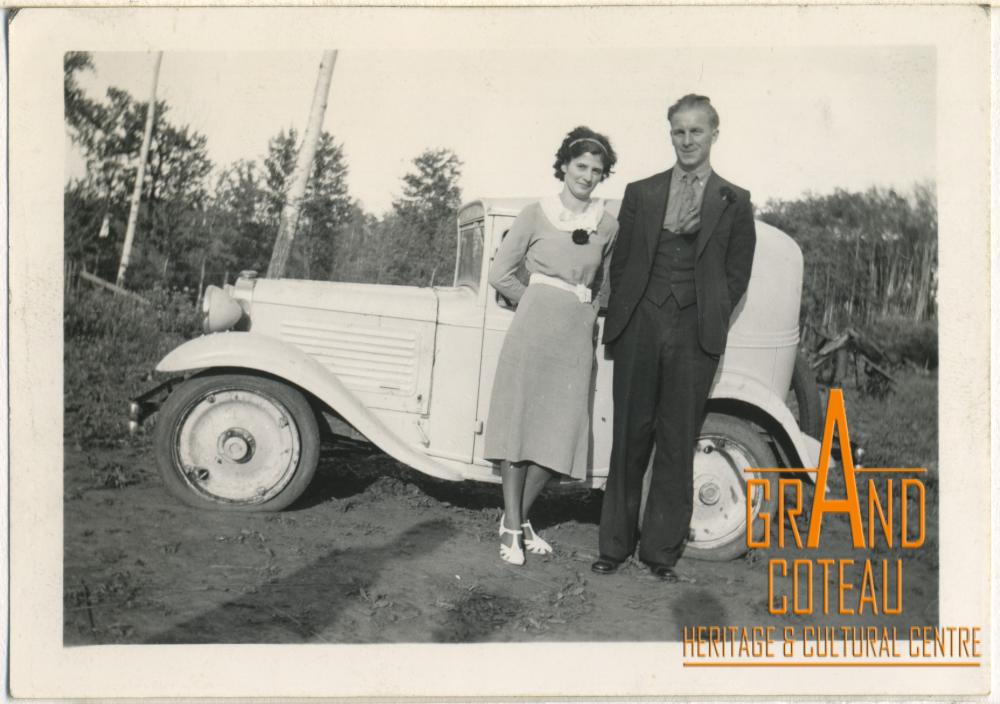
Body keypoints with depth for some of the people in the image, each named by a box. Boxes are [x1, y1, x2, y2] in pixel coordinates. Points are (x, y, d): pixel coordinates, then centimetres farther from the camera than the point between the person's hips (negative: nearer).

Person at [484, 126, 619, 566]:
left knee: (558, 434, 1)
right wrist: (539, 302, 8)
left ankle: (518, 517, 19)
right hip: (532, 329, -3)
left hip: (578, 337, 3)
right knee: (519, 424, 0)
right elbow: (501, 274, 5)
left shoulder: (608, 226, 8)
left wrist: (587, 309, 12)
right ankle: (511, 529, 8)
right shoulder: (536, 215, 1)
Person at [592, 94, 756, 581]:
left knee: (677, 446, 4)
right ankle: (616, 545, 17)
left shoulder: (735, 203, 7)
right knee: (629, 439, 6)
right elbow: (621, 262, 10)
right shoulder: (640, 193, 11)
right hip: (639, 330, 1)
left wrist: (710, 320, -1)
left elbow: (737, 273, 7)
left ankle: (661, 551, 16)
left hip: (695, 338, -1)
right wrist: (622, 318, 2)